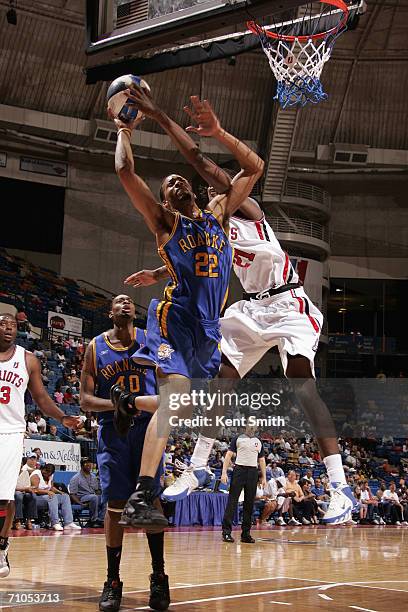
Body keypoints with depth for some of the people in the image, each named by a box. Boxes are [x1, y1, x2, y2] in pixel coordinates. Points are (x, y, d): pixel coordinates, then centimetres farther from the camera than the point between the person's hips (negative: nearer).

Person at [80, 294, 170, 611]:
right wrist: (114, 404, -17)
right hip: (113, 431, 0)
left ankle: (159, 576, 9)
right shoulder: (96, 347, 4)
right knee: (115, 504, 0)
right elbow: (85, 399, 1)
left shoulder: (150, 340, 5)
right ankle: (113, 581, 10)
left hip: (147, 427, 0)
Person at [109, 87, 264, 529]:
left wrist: (216, 133, 8)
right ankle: (139, 500, -27)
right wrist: (125, 131, 12)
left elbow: (255, 167, 18)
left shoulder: (218, 213, 22)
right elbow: (125, 171, -2)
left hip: (209, 325, 6)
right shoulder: (163, 221, 9)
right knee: (172, 399, -22)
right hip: (175, 317, -6)